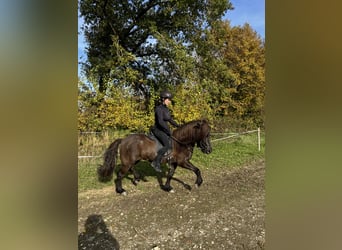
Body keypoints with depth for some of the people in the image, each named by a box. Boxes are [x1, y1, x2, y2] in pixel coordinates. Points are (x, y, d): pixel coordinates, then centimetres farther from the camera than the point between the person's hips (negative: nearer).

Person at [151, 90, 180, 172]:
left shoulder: (166, 108, 11)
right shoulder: (159, 108, -17)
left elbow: (170, 119, 21)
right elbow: (160, 122, -27)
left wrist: (178, 126, 12)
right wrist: (169, 131, -23)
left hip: (164, 130, 10)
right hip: (158, 130, -10)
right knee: (168, 145, -25)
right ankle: (156, 162, -17)